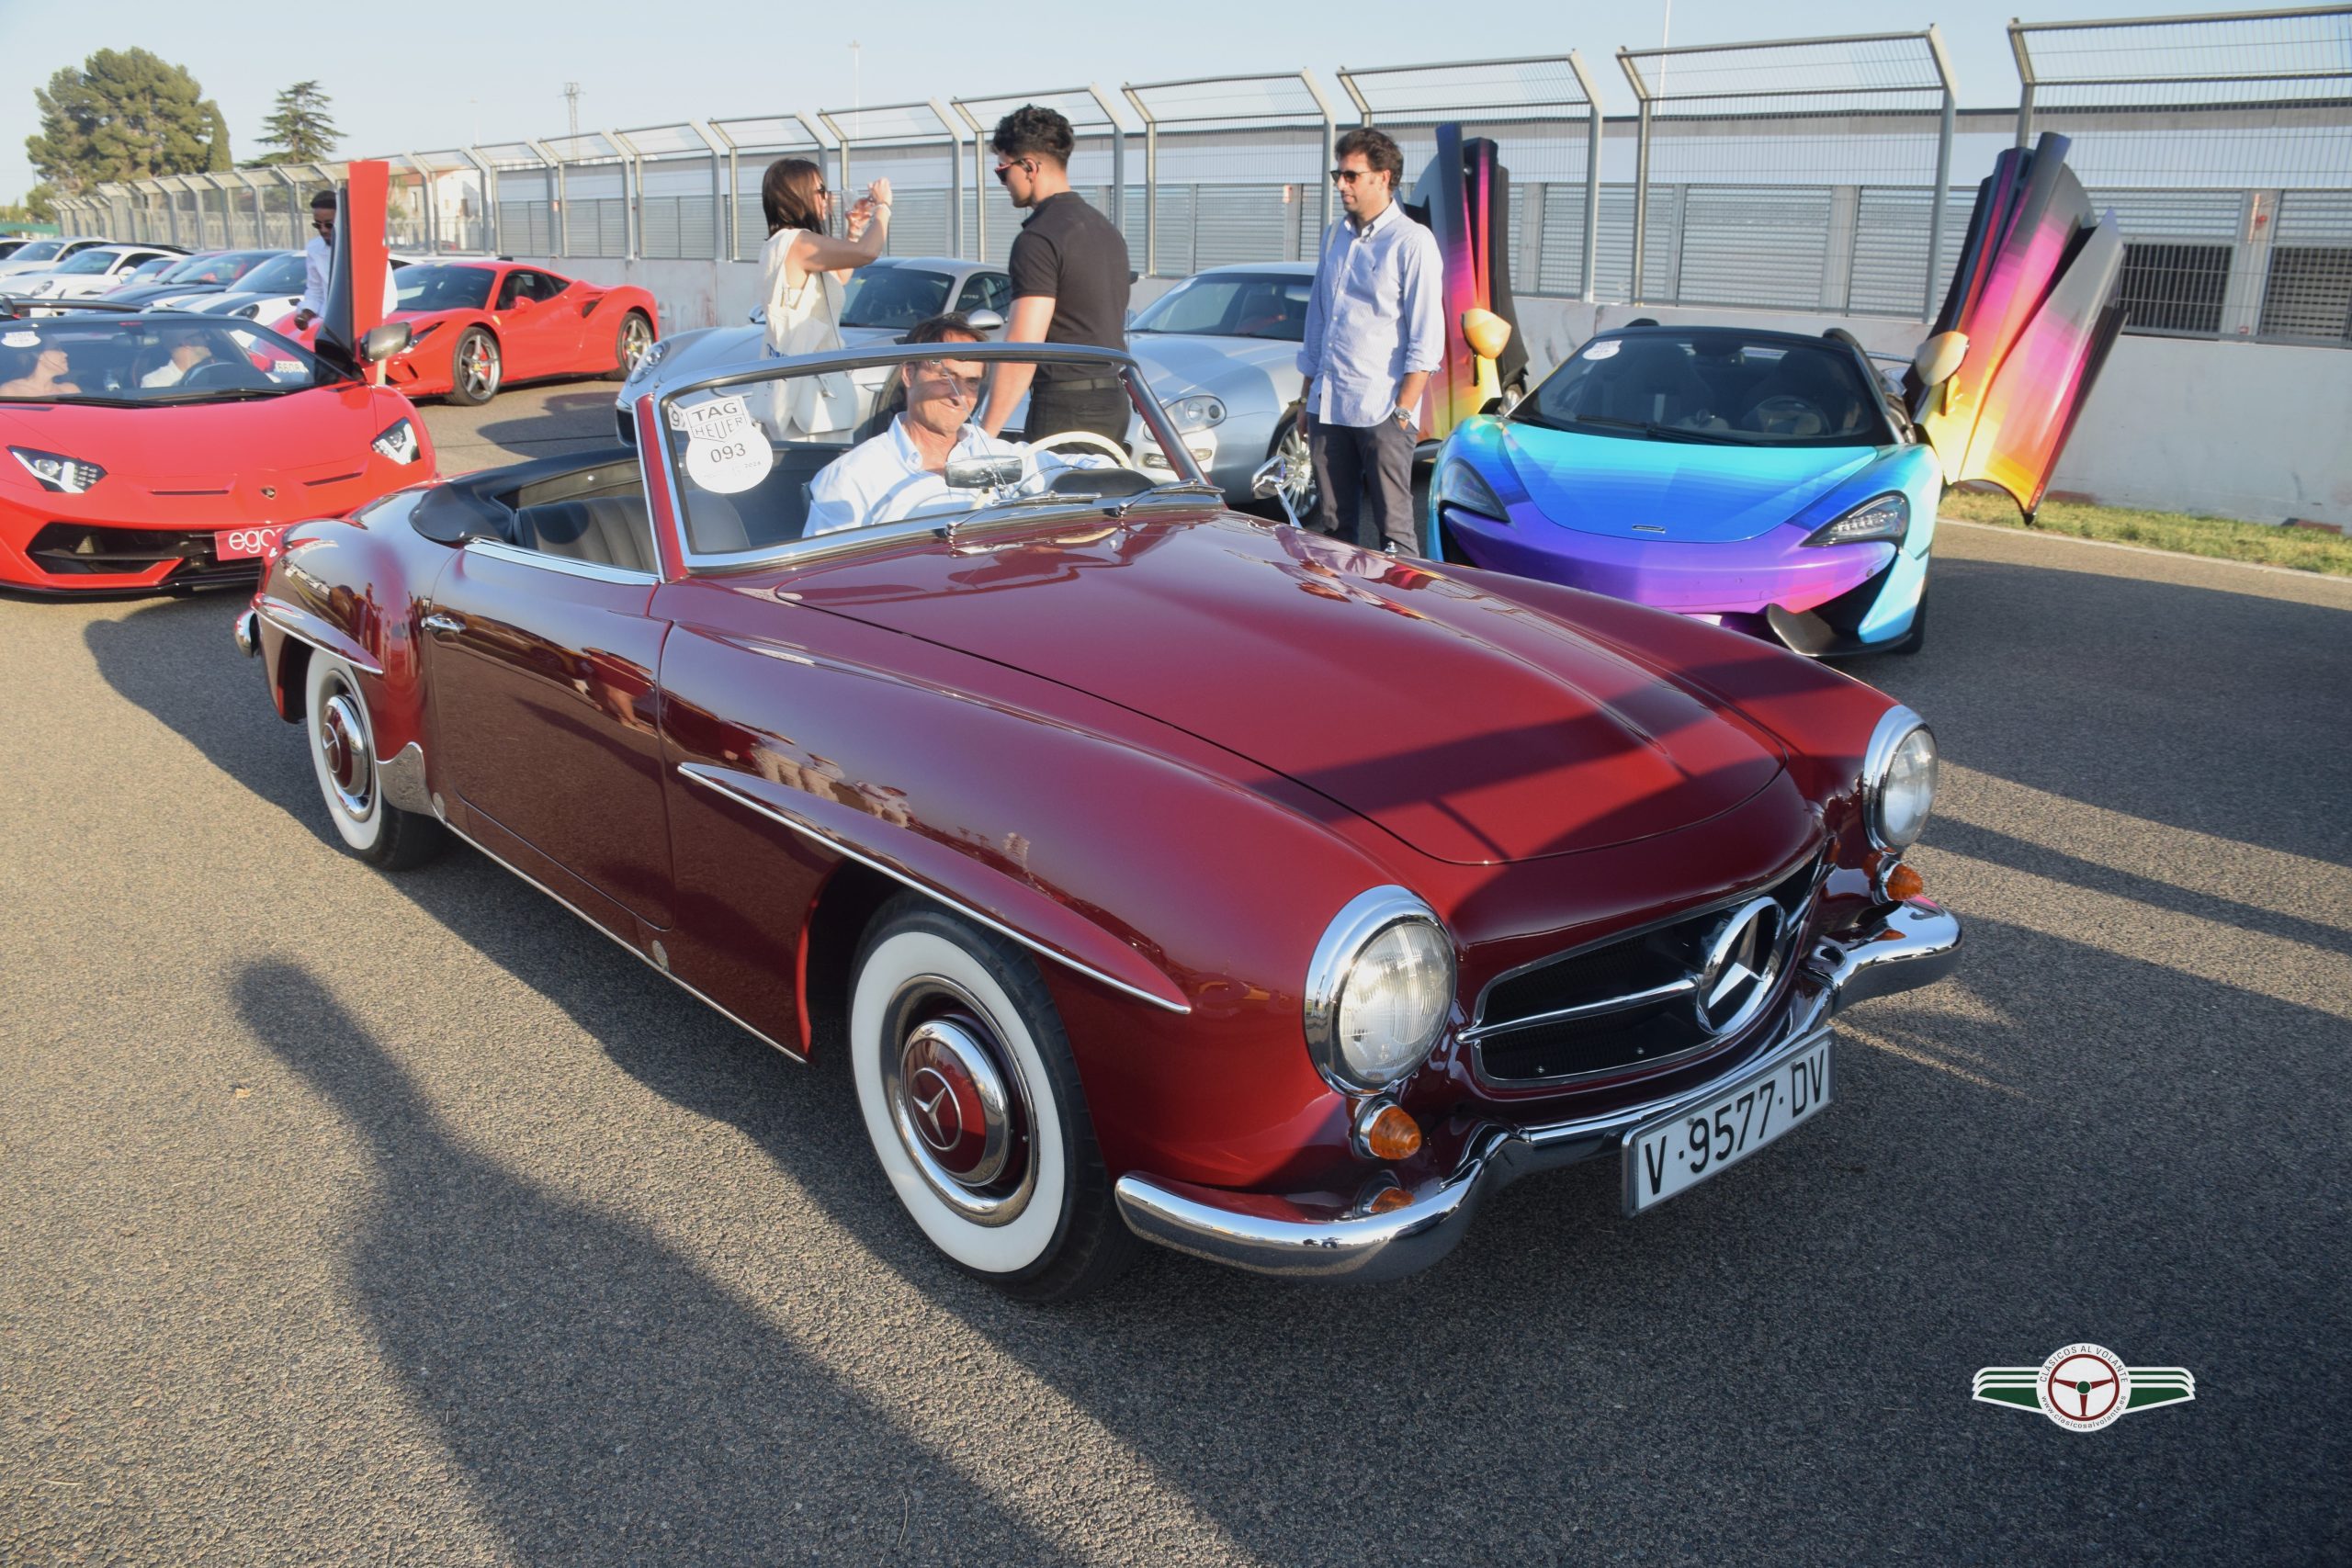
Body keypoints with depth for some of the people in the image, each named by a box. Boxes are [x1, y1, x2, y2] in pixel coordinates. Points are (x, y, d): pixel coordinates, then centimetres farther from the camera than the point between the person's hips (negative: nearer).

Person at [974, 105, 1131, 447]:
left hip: (1066, 409, -9)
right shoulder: (1105, 229, 16)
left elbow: (1023, 348, -19)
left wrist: (984, 434, -19)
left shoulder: (1038, 239, -13)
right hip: (1114, 403, 9)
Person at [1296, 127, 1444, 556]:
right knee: (1332, 525, 11)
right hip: (1327, 407, 7)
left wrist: (1403, 409, -15)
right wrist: (1306, 395, 17)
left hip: (1381, 411, -7)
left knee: (1393, 528, -3)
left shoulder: (1412, 242, -6)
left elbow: (1427, 338, -10)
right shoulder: (1335, 238, 15)